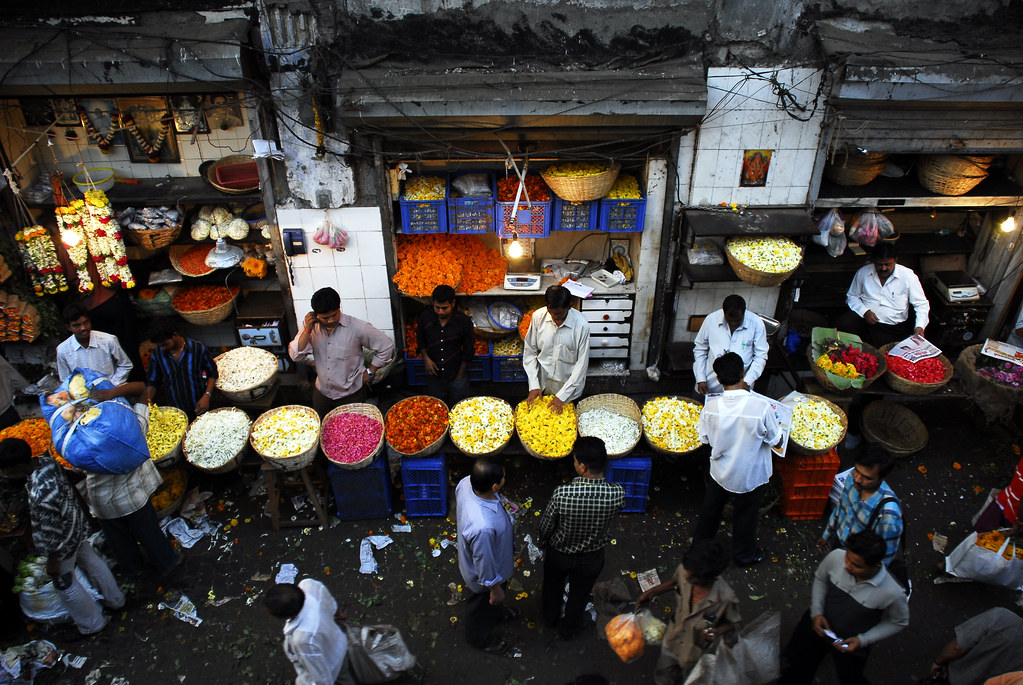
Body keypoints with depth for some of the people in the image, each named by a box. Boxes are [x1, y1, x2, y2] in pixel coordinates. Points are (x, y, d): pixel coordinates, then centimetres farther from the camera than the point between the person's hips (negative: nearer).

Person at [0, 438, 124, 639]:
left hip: (64, 543, -8)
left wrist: (52, 559, -12)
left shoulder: (40, 495, -40)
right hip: (77, 523, 8)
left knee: (64, 582, 17)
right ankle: (115, 599, 49)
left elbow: (51, 533, -27)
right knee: (90, 560, 28)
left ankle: (92, 625, 37)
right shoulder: (45, 461, -15)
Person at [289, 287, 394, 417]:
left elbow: (386, 346, -12)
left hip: (351, 394, -4)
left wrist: (370, 373, -9)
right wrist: (307, 330, -23)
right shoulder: (310, 326, -8)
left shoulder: (357, 327, -21)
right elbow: (296, 356, -11)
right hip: (322, 392, 4)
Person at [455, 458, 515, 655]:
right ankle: (479, 637, 59)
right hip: (482, 578, -6)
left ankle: (496, 611, 69)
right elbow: (484, 564, -31)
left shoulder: (466, 483, -28)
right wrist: (495, 589, -11)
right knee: (483, 605, 28)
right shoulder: (483, 527, -49)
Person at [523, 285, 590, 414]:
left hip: (569, 385, -2)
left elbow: (582, 364, -17)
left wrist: (562, 396, -19)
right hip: (542, 382, 2)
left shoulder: (581, 325, -22)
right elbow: (529, 352, -4)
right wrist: (534, 385, -10)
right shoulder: (538, 316, -14)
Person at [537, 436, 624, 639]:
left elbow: (546, 525, -18)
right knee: (579, 594, 31)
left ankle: (550, 617, 60)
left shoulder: (562, 493, -37)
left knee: (552, 587, 33)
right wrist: (601, 479, -10)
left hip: (558, 554, -1)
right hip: (591, 558, 1)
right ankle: (570, 628, 57)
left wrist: (541, 543, 3)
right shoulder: (617, 494, -33)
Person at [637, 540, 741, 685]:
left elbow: (733, 622, -14)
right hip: (673, 640, 4)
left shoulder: (726, 598, -37)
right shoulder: (684, 570, -29)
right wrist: (650, 593, -3)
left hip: (697, 652, -3)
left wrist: (717, 631, -32)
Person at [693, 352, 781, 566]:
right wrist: (772, 418, 2)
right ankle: (745, 554, 46)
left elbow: (704, 438, -7)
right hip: (748, 475, -2)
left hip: (720, 470, 2)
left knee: (711, 508, 26)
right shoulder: (761, 407, -30)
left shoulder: (711, 406, -22)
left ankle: (701, 542, 49)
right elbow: (776, 440, -15)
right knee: (745, 514, 22)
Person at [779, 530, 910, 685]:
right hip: (819, 624, 2)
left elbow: (899, 622, -6)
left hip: (851, 644, -2)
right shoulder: (836, 557, -24)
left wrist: (862, 640, -13)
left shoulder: (892, 593, -30)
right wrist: (816, 612, -9)